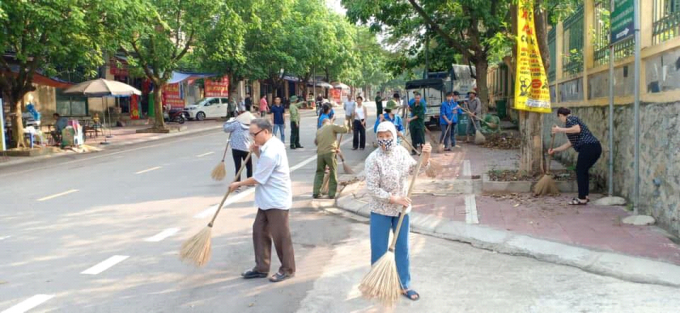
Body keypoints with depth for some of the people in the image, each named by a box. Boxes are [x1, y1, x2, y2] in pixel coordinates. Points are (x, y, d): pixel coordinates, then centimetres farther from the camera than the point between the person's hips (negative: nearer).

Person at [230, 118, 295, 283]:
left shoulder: (270, 152, -26)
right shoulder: (272, 143, 6)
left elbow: (258, 179, -20)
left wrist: (238, 184, -5)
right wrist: (256, 152, 2)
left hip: (276, 200, -11)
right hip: (268, 199, 11)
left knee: (280, 235, 2)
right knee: (259, 231, 14)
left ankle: (287, 269, 18)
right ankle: (261, 268, 24)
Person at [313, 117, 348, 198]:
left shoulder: (318, 131, 18)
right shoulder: (332, 126, 3)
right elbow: (345, 130, -6)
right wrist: (345, 126, 18)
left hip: (320, 153, 4)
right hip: (330, 152, -4)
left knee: (319, 173, 15)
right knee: (333, 174, 7)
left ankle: (316, 193, 9)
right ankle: (331, 194, 7)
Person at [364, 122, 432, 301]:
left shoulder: (401, 151, -3)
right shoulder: (373, 159, -19)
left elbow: (414, 170, 10)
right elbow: (371, 188, -20)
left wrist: (425, 157, -6)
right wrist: (394, 199, -22)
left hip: (402, 208, 5)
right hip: (381, 210, -5)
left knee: (402, 248, 14)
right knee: (379, 249, 7)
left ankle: (404, 285, 28)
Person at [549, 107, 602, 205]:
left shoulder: (570, 119, 2)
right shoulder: (574, 119, 29)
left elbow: (577, 129, -21)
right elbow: (569, 144, 31)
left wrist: (560, 130, -13)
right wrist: (555, 150, 35)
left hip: (588, 147, -9)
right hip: (596, 147, 9)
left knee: (580, 171, -1)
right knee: (583, 171, 19)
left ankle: (582, 199, 2)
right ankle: (585, 196, 23)